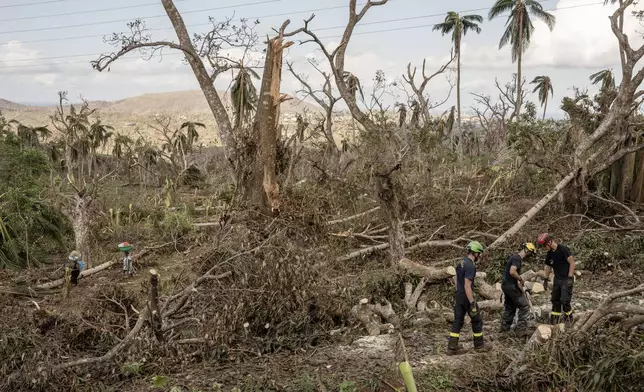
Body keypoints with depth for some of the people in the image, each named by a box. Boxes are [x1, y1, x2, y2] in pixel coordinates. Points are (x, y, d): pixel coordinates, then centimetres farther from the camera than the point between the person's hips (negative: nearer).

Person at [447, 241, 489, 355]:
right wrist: (472, 303, -24)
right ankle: (479, 345, 22)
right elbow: (467, 286, -25)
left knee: (458, 321, 7)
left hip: (458, 296, 8)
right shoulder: (470, 266, -20)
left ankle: (452, 347, 5)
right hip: (467, 297, -8)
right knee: (476, 321, 9)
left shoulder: (461, 263, 9)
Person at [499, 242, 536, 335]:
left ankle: (505, 327, 27)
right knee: (524, 306, -3)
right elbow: (512, 272, -30)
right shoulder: (518, 258, -16)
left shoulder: (514, 257, 15)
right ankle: (521, 329, -2)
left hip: (506, 285, 10)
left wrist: (521, 289, 22)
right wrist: (520, 279, -12)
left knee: (510, 307, 21)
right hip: (511, 286, -10)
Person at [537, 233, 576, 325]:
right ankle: (554, 320, 18)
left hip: (566, 279, -7)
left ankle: (568, 318, 8)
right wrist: (546, 279, 16)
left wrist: (570, 277, -20)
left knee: (565, 300, -11)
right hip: (557, 279, 7)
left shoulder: (563, 249, -17)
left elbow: (572, 263, -17)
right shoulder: (550, 253, 6)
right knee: (555, 300, 9)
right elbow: (548, 266, 18)